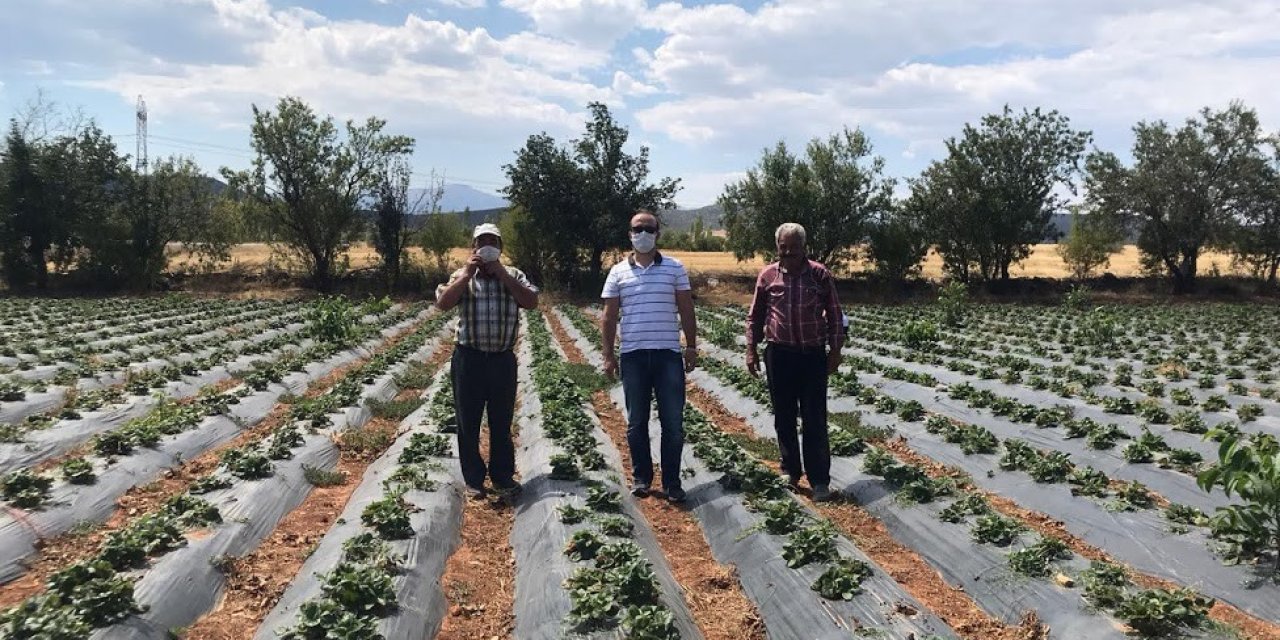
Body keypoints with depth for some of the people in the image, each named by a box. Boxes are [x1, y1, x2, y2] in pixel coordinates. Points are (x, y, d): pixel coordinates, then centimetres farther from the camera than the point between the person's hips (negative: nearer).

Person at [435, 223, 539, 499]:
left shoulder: (513, 275, 6)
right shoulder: (462, 276, 5)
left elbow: (532, 302, -10)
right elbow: (443, 303, -11)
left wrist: (502, 274, -12)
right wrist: (467, 274, -13)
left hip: (503, 359, 1)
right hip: (469, 359, 0)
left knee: (502, 423, 10)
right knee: (468, 423, 6)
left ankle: (503, 476, 24)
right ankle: (473, 479, 19)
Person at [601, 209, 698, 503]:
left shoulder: (675, 268, 4)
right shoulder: (618, 272, 6)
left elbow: (686, 310, 6)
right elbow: (609, 317, 7)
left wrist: (691, 347, 1)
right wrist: (608, 355, 2)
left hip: (669, 355, -1)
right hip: (633, 356, 1)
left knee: (673, 422, 1)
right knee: (636, 422, 9)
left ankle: (672, 482, 11)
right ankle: (641, 477, 21)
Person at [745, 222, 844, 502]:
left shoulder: (820, 274, -1)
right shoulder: (767, 275, 2)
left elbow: (834, 315, 4)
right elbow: (755, 316, 10)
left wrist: (835, 350, 1)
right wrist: (751, 350, 6)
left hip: (813, 355, -2)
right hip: (779, 354, 2)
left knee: (815, 421, 0)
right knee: (784, 419, 10)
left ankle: (819, 481, 6)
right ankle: (791, 472, 24)